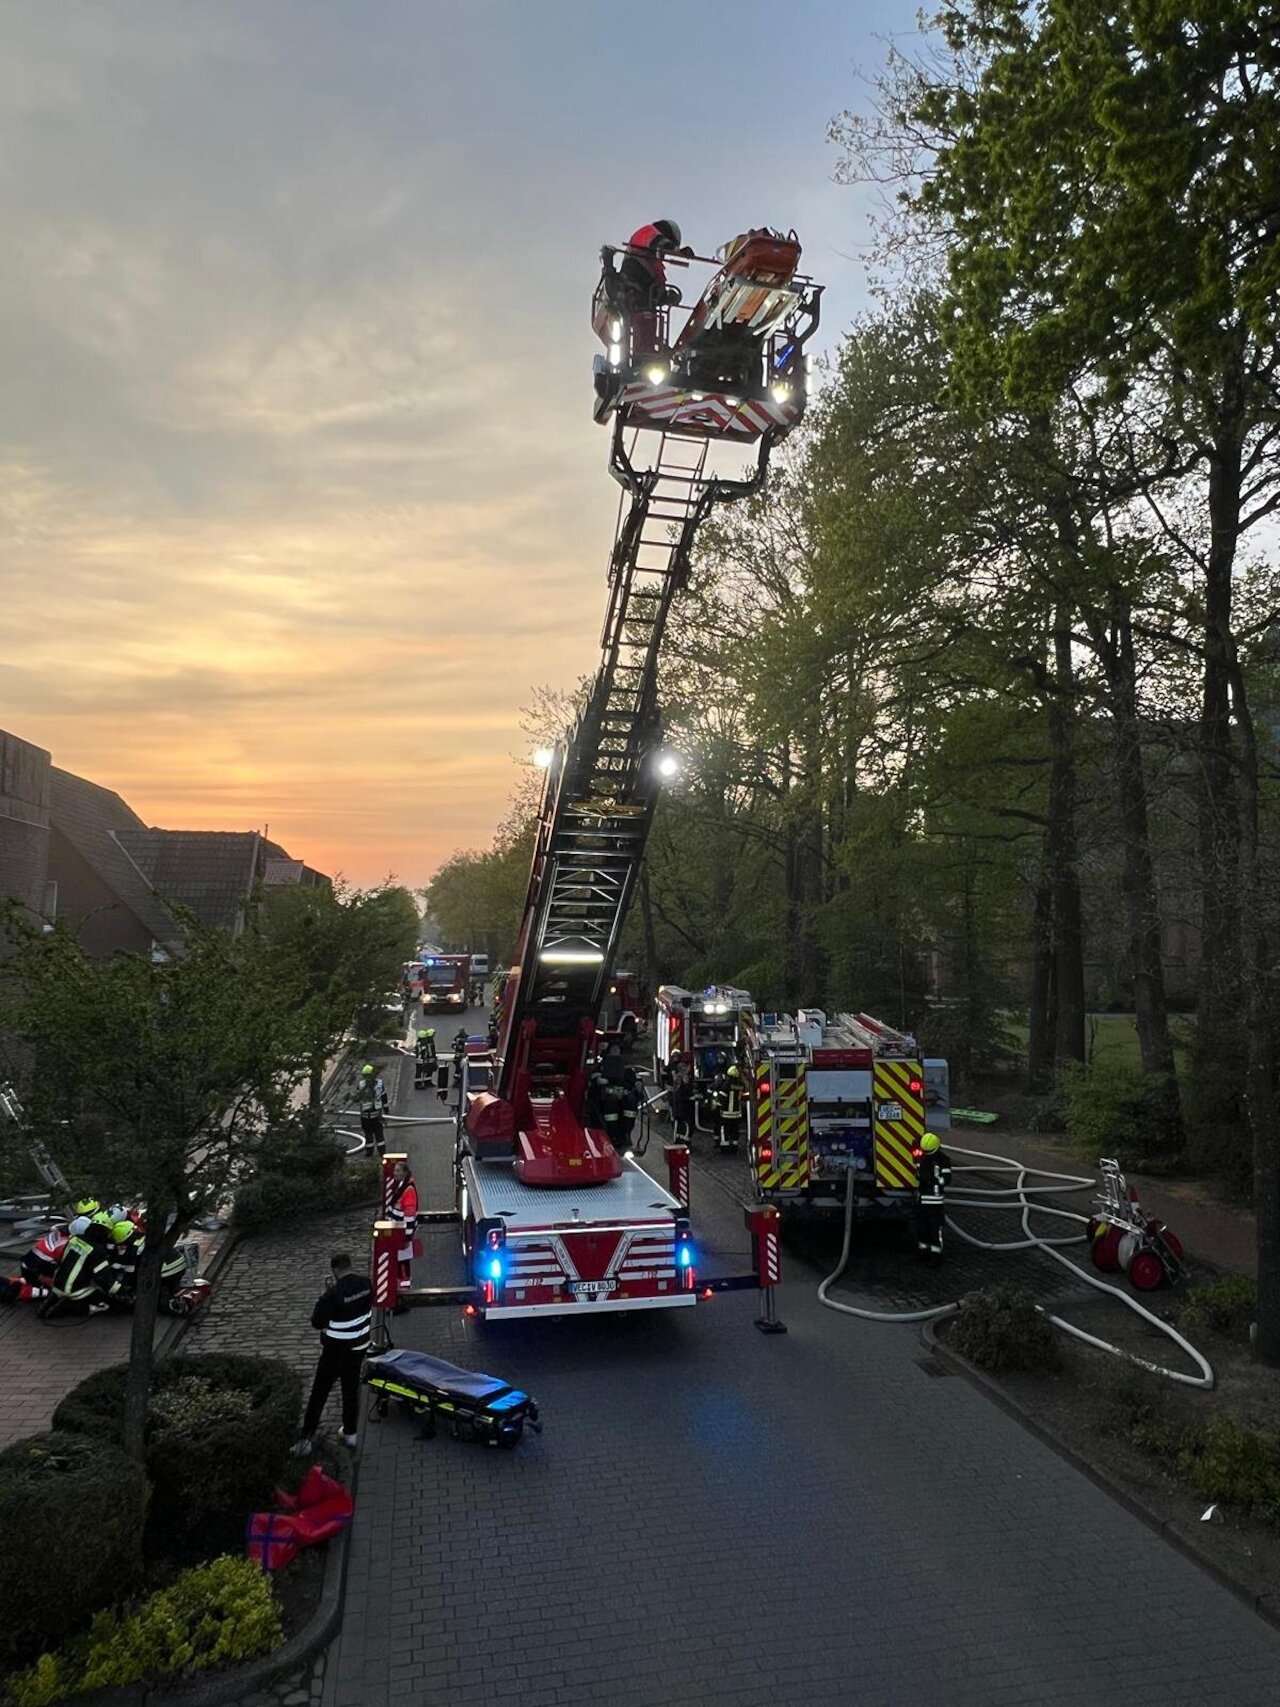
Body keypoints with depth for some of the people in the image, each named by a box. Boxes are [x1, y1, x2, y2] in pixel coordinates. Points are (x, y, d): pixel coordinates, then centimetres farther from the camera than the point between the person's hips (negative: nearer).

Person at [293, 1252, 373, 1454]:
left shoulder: (334, 1294, -27)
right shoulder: (366, 1283, -9)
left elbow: (317, 1322, -17)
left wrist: (322, 1301, -2)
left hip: (336, 1351, -6)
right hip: (359, 1346, 6)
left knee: (319, 1392, 8)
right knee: (351, 1389, 20)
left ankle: (306, 1439, 12)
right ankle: (350, 1433, 30)